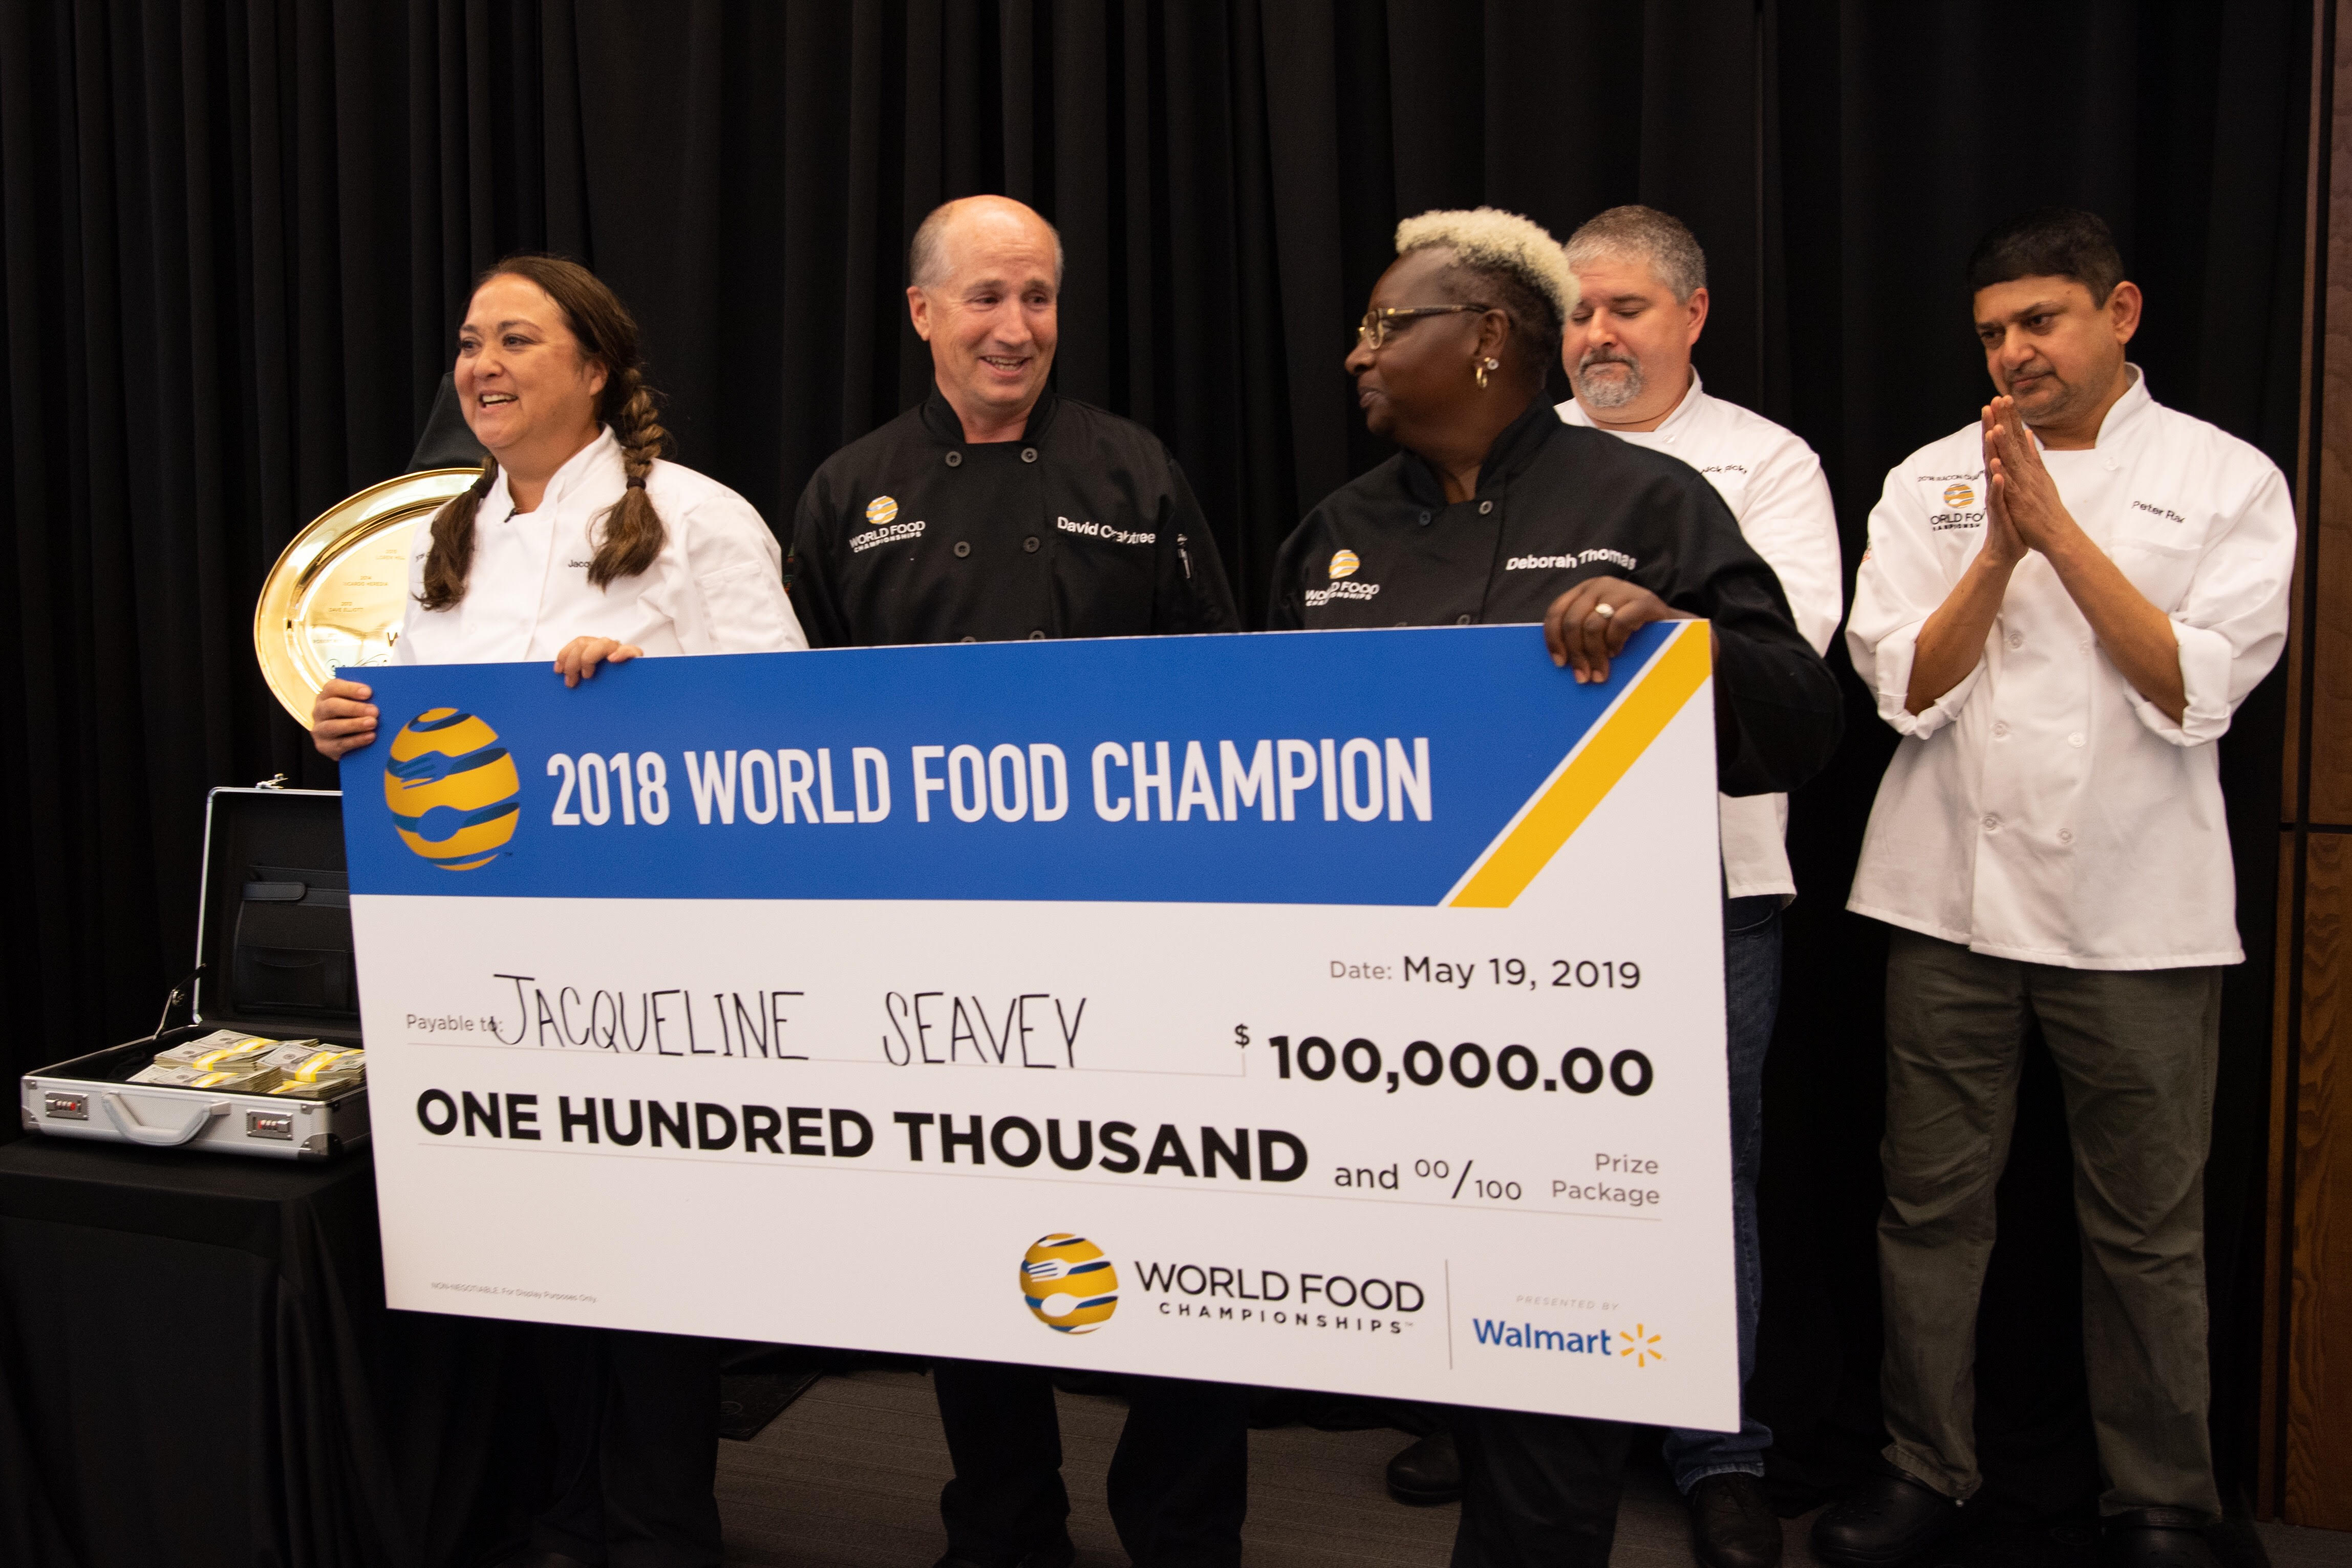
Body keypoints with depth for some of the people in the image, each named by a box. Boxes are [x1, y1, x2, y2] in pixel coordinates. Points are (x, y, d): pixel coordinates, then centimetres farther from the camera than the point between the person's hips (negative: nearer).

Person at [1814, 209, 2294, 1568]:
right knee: (1932, 1201, 8)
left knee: (2148, 1229, 8)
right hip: (1951, 894, 2)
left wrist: (2060, 531, -13)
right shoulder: (1933, 481, 7)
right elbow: (1907, 688, 0)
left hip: (2139, 909, -1)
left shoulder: (2227, 480, 3)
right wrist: (2001, 548, -12)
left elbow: (2195, 691, -9)